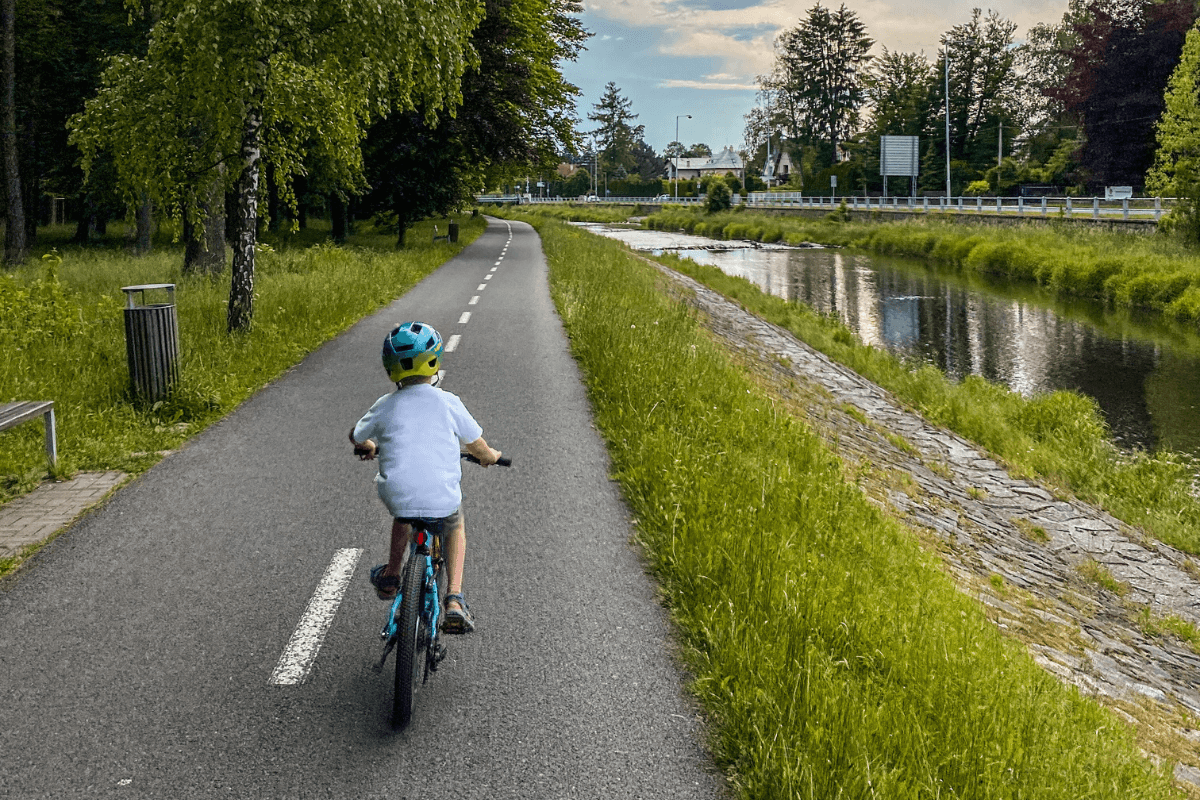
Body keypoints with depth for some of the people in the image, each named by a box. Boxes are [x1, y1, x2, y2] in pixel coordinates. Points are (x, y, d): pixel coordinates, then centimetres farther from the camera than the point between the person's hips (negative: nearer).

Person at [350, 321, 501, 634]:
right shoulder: (448, 403, -1)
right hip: (441, 498, -2)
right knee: (455, 526, 31)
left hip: (396, 496, 2)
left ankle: (391, 575, 38)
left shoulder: (385, 406, 4)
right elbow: (476, 445, 11)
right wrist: (489, 456, 34)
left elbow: (356, 437, 21)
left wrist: (369, 447, 45)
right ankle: (454, 600, 18)